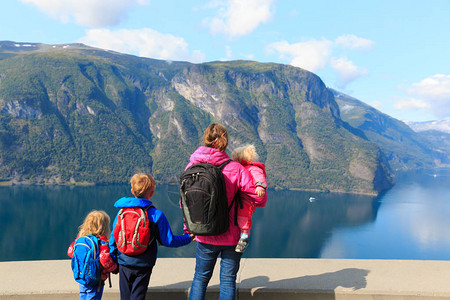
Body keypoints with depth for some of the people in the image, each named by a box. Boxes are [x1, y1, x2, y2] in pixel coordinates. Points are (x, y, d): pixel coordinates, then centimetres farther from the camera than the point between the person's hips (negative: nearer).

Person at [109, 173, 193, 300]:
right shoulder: (156, 215, -13)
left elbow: (113, 238, 4)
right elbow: (168, 241, -8)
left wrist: (113, 261, 16)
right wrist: (188, 238, 7)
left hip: (124, 263, 3)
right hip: (143, 265, -3)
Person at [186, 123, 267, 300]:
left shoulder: (192, 166, -5)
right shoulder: (235, 169, -15)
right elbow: (258, 197, -14)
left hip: (204, 237, 3)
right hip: (231, 236, -2)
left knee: (200, 277, 19)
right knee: (228, 280, 11)